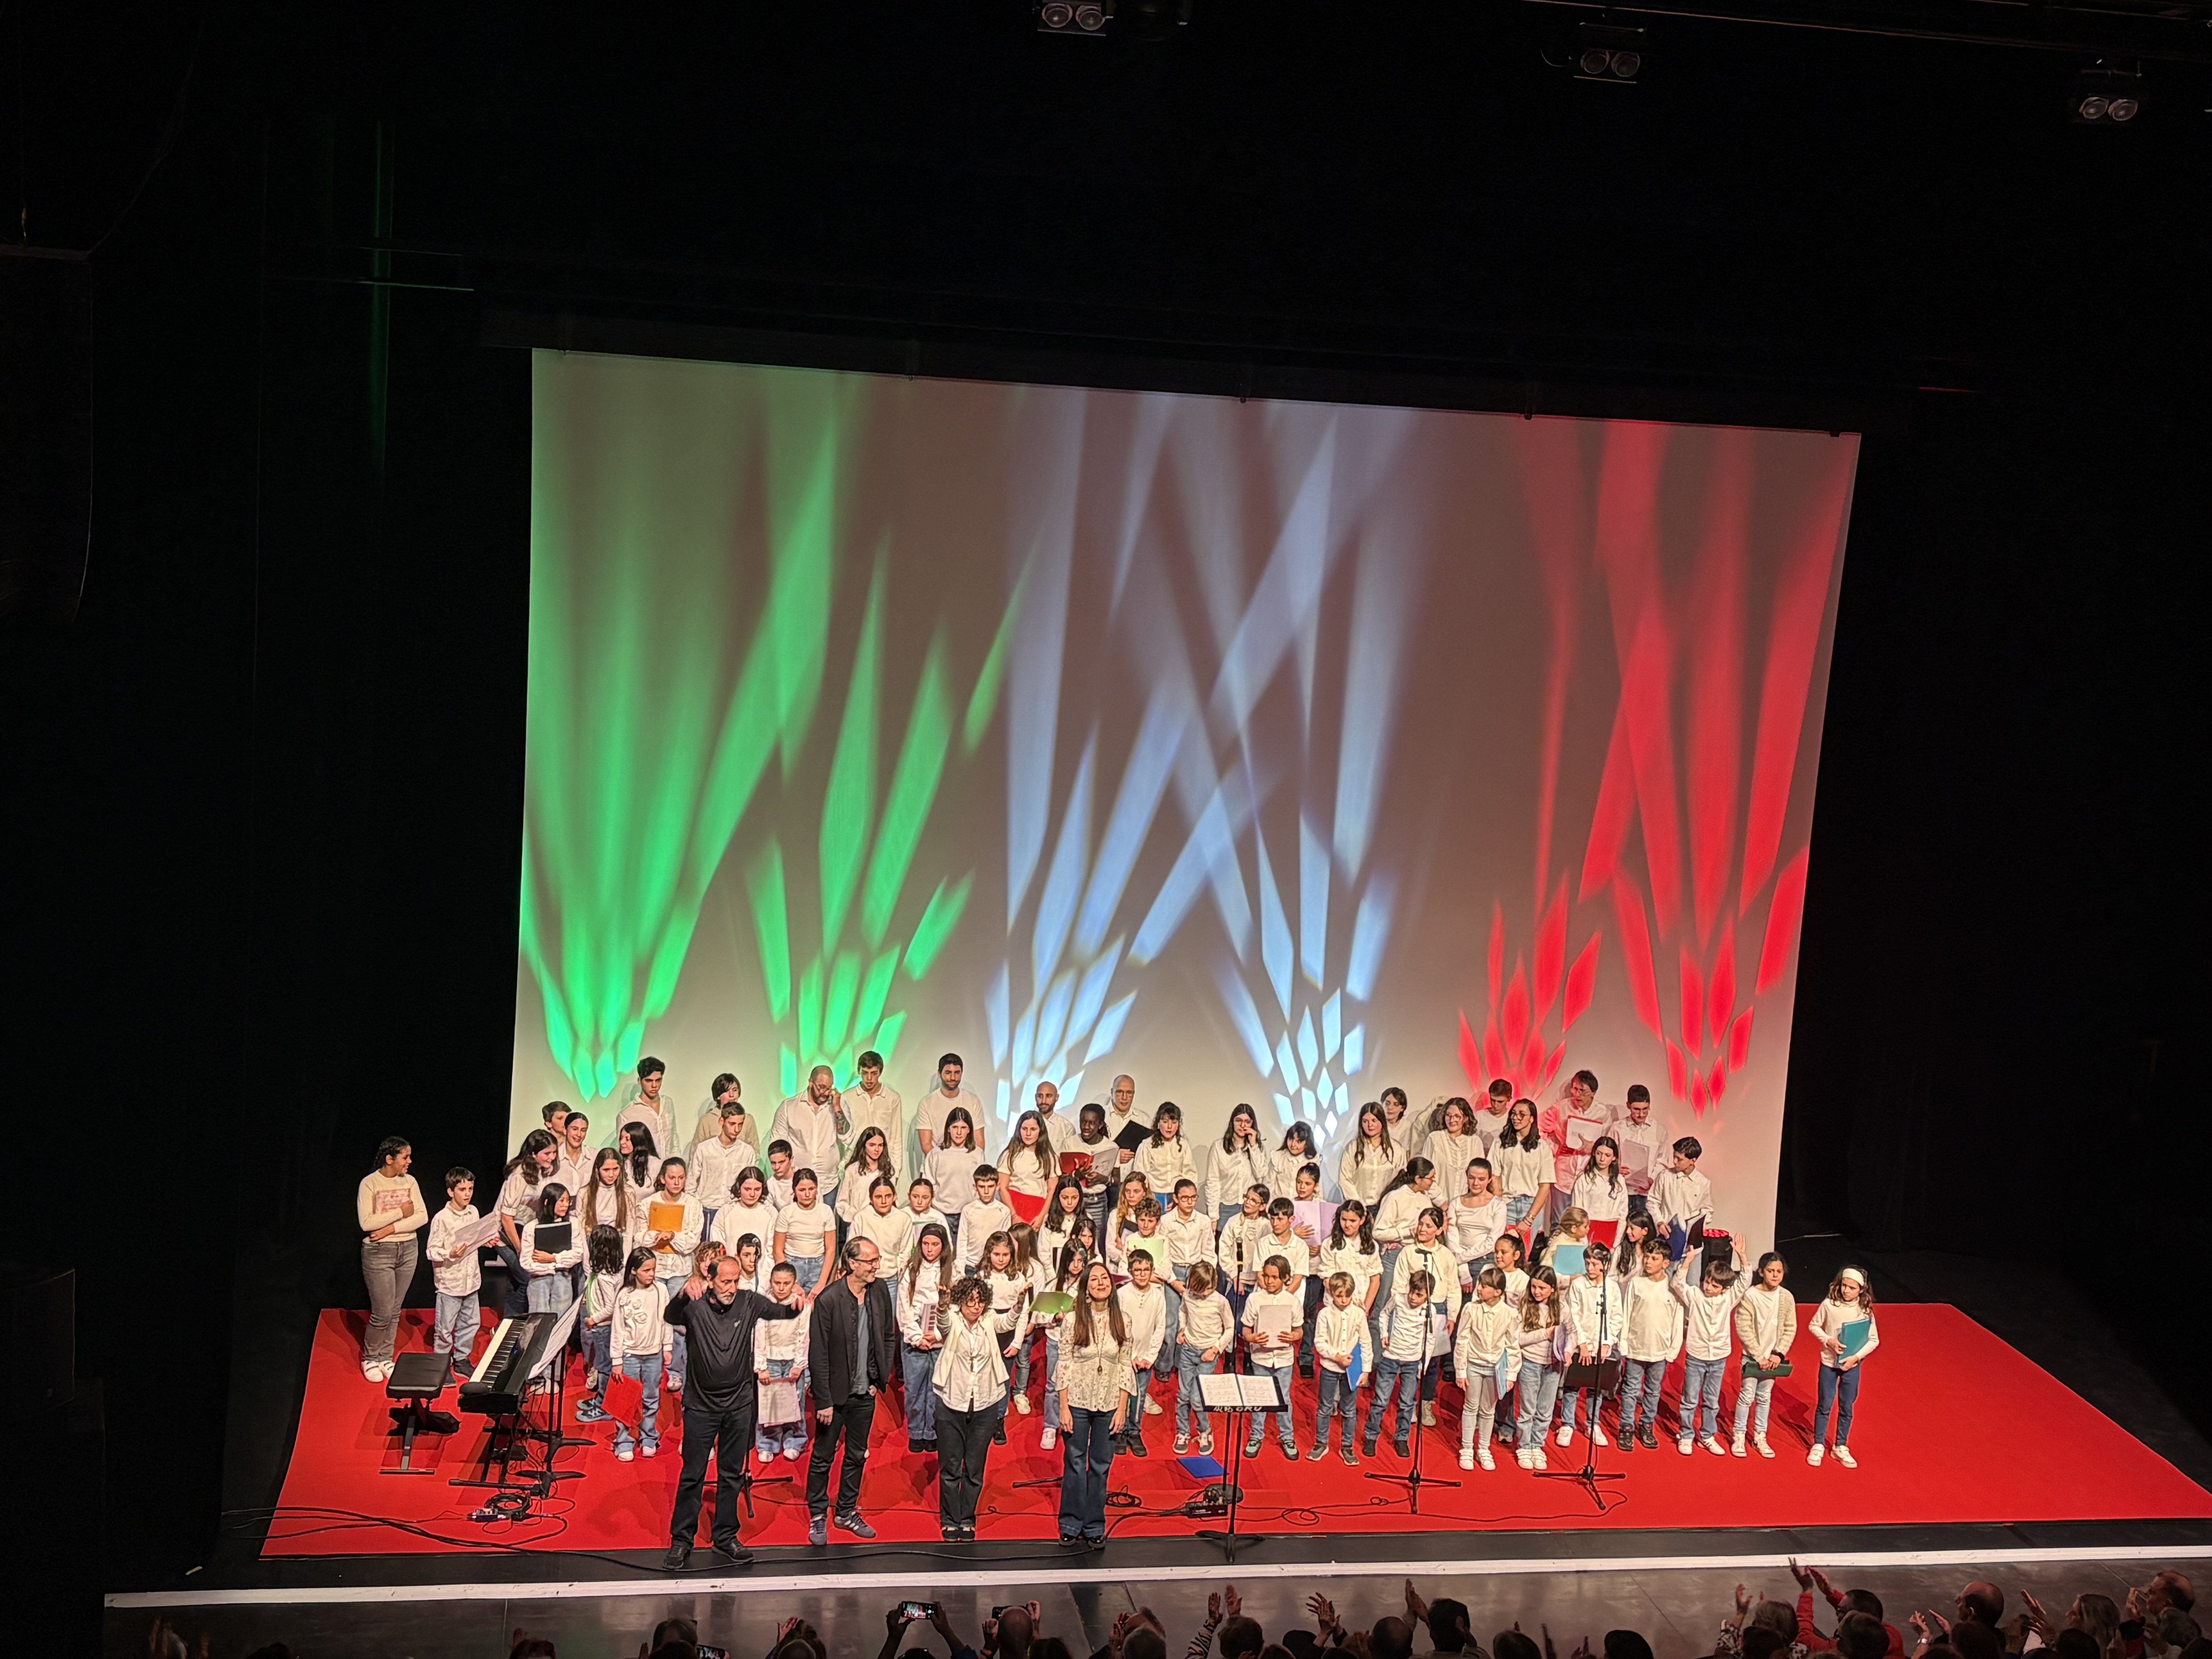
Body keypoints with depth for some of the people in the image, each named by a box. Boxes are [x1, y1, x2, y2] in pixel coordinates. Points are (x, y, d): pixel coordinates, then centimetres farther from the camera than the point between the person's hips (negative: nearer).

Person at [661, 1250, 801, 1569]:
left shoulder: (748, 1302, -4)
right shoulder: (696, 1306, -14)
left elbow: (780, 1312, -10)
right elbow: (670, 1316, -31)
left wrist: (795, 1305, -34)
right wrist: (684, 1294, -53)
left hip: (739, 1405, 3)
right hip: (701, 1405, -3)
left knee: (731, 1475, 13)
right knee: (692, 1475, 5)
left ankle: (726, 1538, 25)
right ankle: (681, 1540, 16)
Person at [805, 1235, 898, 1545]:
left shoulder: (880, 1291, -4)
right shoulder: (829, 1300, -20)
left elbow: (890, 1337, 9)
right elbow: (818, 1355, -17)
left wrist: (881, 1380, 4)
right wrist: (824, 1402, -16)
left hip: (865, 1393, 5)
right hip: (835, 1393, -5)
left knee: (857, 1456, 17)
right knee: (823, 1458, 8)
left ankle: (847, 1512, 32)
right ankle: (817, 1516, 23)